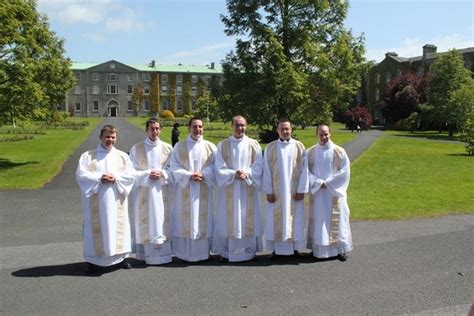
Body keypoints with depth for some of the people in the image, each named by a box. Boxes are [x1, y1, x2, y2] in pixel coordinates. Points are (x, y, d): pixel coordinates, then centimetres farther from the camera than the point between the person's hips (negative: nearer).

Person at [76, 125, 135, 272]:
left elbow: (131, 175, 2)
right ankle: (94, 259, 10)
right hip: (96, 201, -1)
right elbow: (81, 175, -5)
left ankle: (121, 256, 17)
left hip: (116, 201, 2)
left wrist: (116, 178, -14)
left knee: (118, 226, 5)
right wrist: (99, 178, -17)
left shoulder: (122, 156, 9)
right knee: (96, 227, 1)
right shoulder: (88, 156, 4)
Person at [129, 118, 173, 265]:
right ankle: (145, 253, 10)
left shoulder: (167, 148, 4)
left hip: (161, 191, 1)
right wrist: (147, 175, -14)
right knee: (144, 222, 2)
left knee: (161, 221, 2)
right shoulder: (136, 148, 1)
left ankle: (162, 252, 9)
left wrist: (161, 174, -13)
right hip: (143, 191, -1)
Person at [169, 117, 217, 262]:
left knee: (203, 220, 4)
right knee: (185, 221, 2)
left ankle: (203, 252, 15)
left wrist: (203, 175, -15)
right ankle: (184, 252, 11)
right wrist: (189, 176, -15)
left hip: (204, 191, 1)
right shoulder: (179, 146, 4)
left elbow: (215, 167, 2)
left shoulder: (210, 147, 6)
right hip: (185, 190, 0)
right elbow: (174, 167, -1)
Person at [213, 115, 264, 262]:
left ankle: (249, 250, 15)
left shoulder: (254, 144, 3)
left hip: (248, 190, 0)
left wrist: (246, 174, -18)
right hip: (228, 190, 0)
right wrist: (234, 174, -18)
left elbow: (258, 166, -1)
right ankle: (226, 251, 13)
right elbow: (219, 167, -3)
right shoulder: (222, 145, 3)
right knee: (228, 220, 3)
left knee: (248, 219, 5)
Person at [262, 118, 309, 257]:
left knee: (294, 219, 5)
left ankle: (295, 248, 17)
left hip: (294, 191, 0)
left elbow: (304, 170, -1)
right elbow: (267, 171, 0)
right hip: (276, 191, 0)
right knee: (276, 220, 4)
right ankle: (276, 249, 14)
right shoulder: (270, 147, 0)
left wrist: (301, 190, -5)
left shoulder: (299, 147, -1)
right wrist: (268, 191, -4)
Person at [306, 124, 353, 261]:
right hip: (317, 192, 2)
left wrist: (328, 182, -10)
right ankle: (318, 248, 14)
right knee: (317, 220, 5)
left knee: (337, 220, 3)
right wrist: (318, 182, -12)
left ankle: (340, 248, 12)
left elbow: (345, 170, -5)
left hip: (334, 192, -1)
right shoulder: (310, 152, 1)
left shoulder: (339, 151, -3)